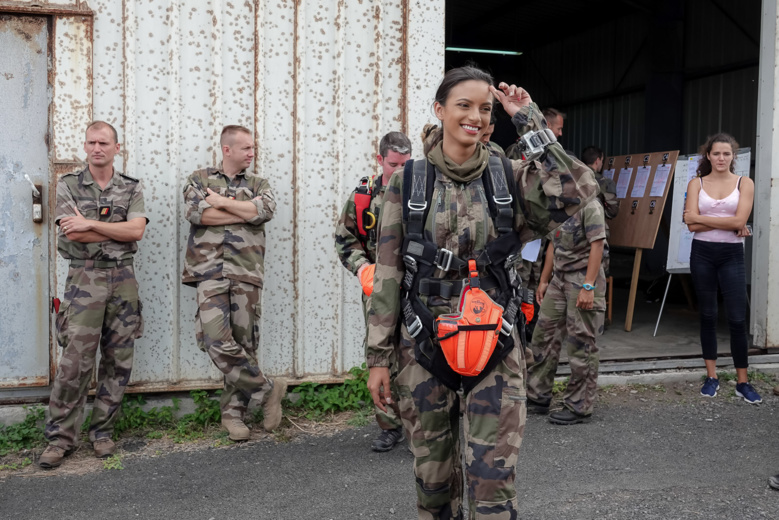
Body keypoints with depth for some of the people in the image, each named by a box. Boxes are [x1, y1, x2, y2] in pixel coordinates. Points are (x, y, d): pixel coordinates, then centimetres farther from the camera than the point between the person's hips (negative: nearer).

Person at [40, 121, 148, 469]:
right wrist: (118, 231, -7)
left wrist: (91, 224, -13)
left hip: (122, 277, 2)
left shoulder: (131, 188, 9)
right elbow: (73, 233, -9)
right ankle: (60, 437, 4)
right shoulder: (68, 186, 5)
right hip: (85, 277, -2)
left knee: (118, 359, 4)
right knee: (75, 359, -7)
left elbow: (137, 230, -7)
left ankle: (102, 431, 16)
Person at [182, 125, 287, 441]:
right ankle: (266, 389, 0)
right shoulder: (200, 179, 13)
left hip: (247, 274, 2)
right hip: (210, 270, -1)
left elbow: (266, 210, -6)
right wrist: (245, 213, -4)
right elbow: (197, 212, -7)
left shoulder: (258, 184, 17)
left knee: (243, 342, 2)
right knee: (216, 339, -15)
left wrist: (221, 202, -4)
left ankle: (233, 410, 15)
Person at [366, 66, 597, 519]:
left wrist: (530, 120, -10)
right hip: (424, 345, 1)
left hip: (494, 346, 0)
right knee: (433, 473, 13)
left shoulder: (509, 176, 1)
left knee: (494, 476, -3)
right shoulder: (409, 181, 0)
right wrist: (378, 356, -1)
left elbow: (579, 190, -16)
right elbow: (388, 273, 0)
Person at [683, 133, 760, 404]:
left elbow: (739, 221, -12)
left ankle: (743, 382, 6)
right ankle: (711, 377, 17)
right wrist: (728, 224, -12)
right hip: (702, 253, 1)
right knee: (707, 315, 8)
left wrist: (701, 218, -9)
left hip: (732, 255, -1)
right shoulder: (696, 184, 4)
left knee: (737, 318, -3)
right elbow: (692, 224, -7)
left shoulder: (744, 183, 2)